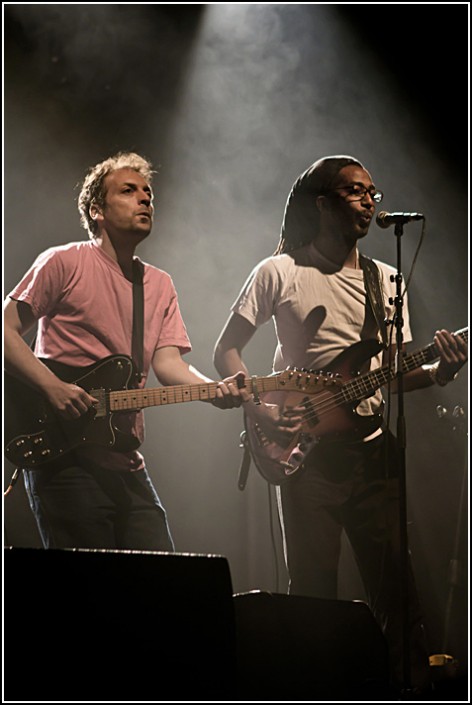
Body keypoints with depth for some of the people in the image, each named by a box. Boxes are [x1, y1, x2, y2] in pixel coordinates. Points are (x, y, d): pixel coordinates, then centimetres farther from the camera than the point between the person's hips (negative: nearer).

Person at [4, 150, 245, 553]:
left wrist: (214, 390, -16)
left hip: (127, 464, 6)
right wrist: (53, 388, -18)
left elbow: (167, 361, 4)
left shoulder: (159, 285, 16)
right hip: (64, 457, -6)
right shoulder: (64, 263, -1)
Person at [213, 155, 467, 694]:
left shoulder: (385, 280, 15)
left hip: (372, 447, 4)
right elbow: (226, 350, 4)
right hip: (306, 450, -3)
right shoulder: (279, 273, 2)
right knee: (314, 592, 0)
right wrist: (258, 408, -10)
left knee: (396, 588, 1)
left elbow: (394, 372, 13)